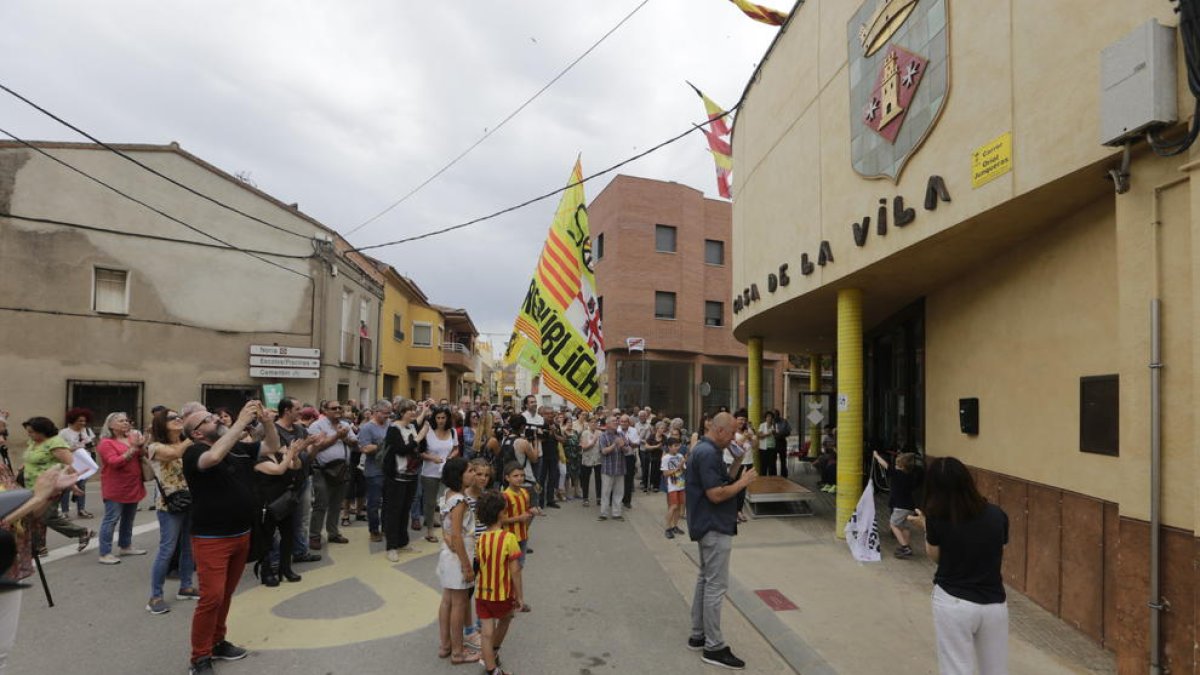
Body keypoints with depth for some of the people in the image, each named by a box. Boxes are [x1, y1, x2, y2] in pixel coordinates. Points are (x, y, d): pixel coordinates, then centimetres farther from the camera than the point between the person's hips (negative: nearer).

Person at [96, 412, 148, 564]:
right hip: (115, 488, -6)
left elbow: (144, 456, 10)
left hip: (133, 486, 6)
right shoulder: (106, 443, -9)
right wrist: (133, 448, -22)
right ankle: (105, 554, 0)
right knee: (111, 520, -5)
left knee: (129, 518, 15)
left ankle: (125, 546, 28)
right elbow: (114, 462, -19)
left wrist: (141, 445, -8)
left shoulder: (131, 437, 7)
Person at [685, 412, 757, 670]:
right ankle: (714, 647, 6)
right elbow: (716, 494, -25)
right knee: (716, 586, -3)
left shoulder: (705, 450, 11)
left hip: (708, 526, 11)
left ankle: (698, 635, 27)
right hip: (715, 528, -11)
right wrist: (743, 481, -15)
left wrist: (736, 464, 5)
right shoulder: (708, 453, -22)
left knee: (705, 580, 17)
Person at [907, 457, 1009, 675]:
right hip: (994, 604, 3)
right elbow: (999, 556, 9)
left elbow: (935, 557, 2)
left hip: (953, 603, -3)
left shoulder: (936, 519, -13)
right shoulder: (997, 515, -5)